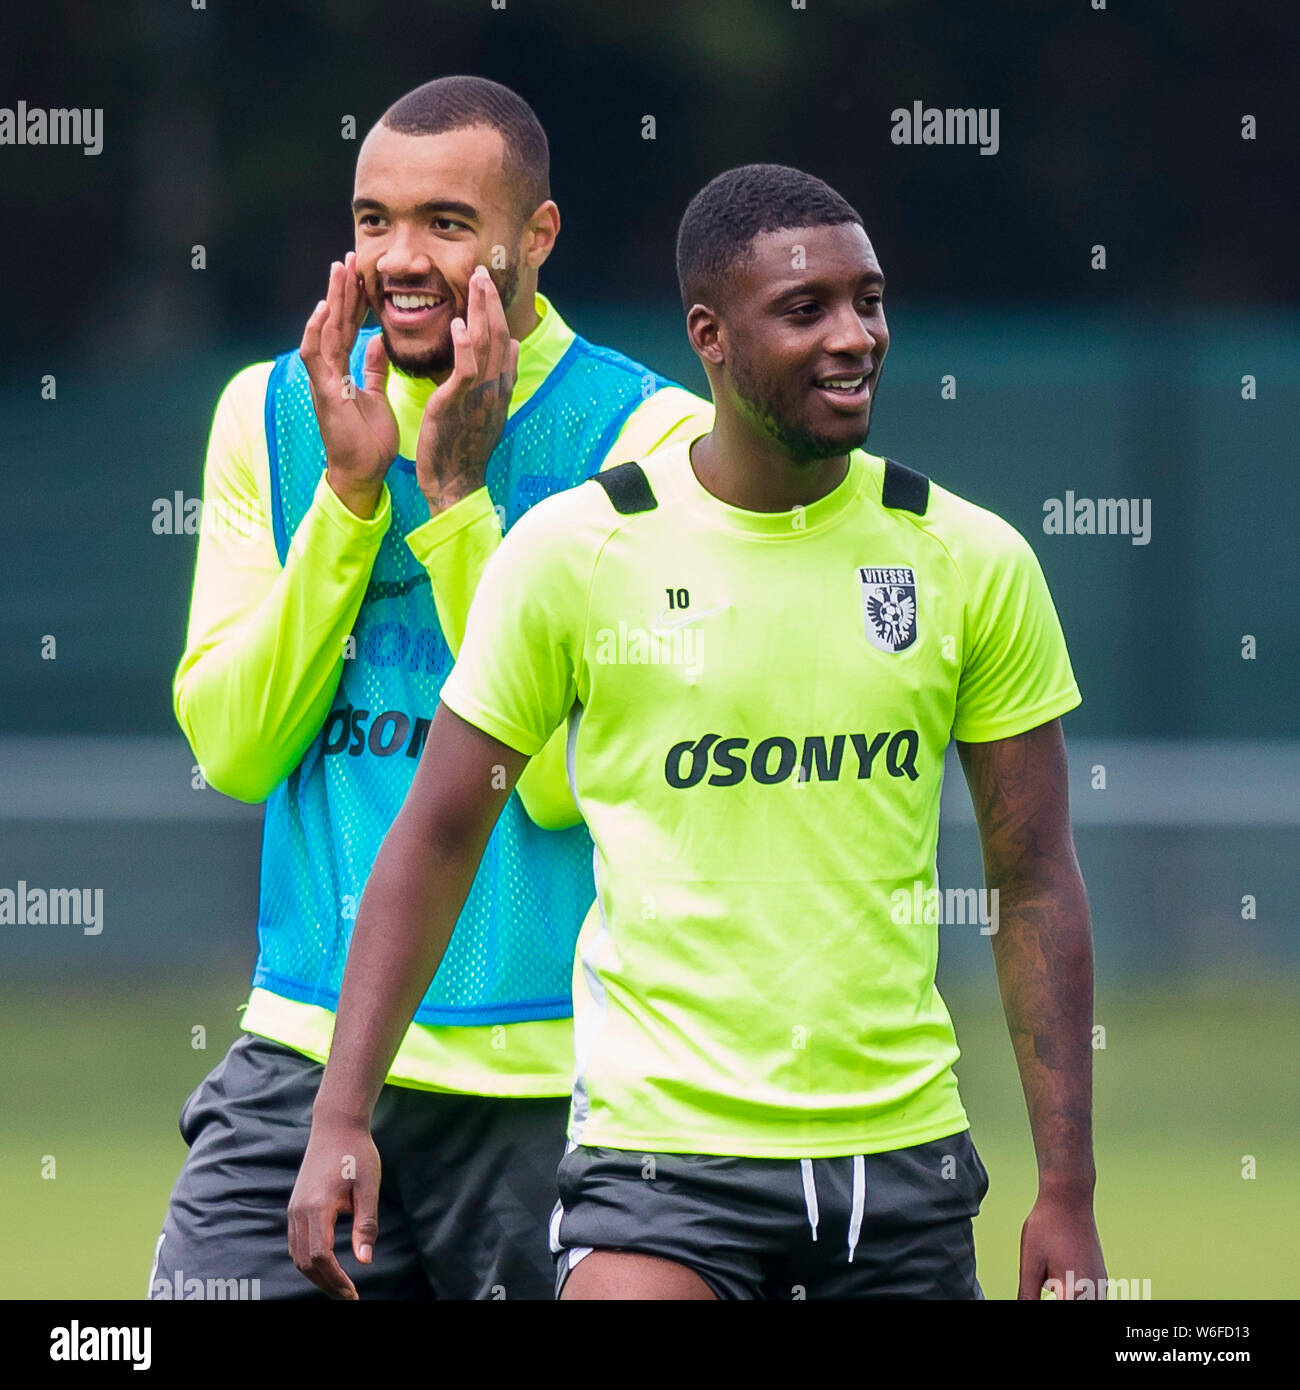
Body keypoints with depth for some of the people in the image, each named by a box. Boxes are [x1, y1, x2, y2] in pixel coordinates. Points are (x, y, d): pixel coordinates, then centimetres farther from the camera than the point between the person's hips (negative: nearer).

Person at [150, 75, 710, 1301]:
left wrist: (457, 497, -14)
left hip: (547, 1075, -3)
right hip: (303, 1056, 3)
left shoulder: (651, 437, -5)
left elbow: (566, 777, -12)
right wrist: (350, 492, -8)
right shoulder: (272, 412, 8)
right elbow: (231, 746, 0)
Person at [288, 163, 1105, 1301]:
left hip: (904, 1151, 3)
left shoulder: (971, 562, 3)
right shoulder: (574, 552, -4)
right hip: (660, 1146, -3)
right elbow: (437, 839, 3)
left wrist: (1067, 1194, 3)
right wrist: (341, 1118, -4)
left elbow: (1036, 886, 7)